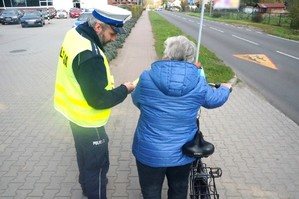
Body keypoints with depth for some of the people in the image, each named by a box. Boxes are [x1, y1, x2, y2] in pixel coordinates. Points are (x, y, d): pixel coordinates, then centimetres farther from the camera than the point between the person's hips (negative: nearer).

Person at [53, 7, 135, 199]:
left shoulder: (74, 34, -4)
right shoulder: (90, 55, -34)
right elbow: (99, 100, -28)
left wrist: (107, 83, 2)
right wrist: (124, 89, -14)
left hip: (75, 111, 10)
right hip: (88, 120, -10)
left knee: (85, 155, 30)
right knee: (97, 163, 12)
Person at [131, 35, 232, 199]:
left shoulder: (147, 78, -17)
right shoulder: (199, 83, -13)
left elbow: (136, 100, 2)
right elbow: (214, 99, 7)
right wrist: (226, 88, 30)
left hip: (150, 152, -1)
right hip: (182, 152, 2)